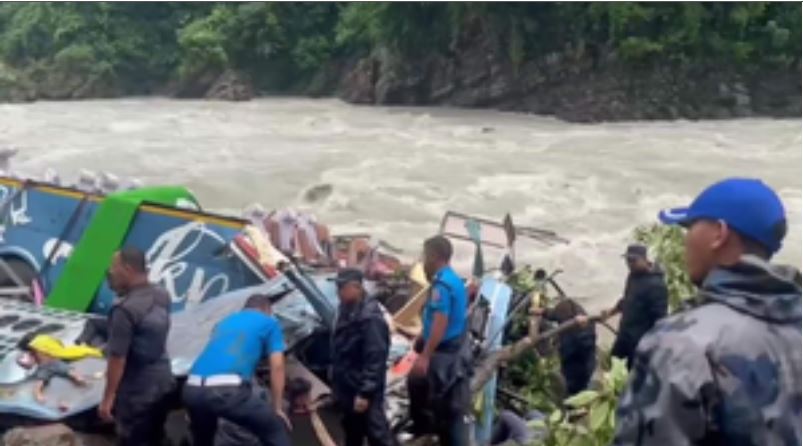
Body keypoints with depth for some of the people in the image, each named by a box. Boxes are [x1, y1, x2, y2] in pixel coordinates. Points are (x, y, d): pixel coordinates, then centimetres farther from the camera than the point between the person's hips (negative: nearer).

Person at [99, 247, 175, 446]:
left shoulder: (125, 309, -24)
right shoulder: (161, 295, 1)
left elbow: (117, 358, -21)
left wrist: (108, 397, -13)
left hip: (137, 391, -8)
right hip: (163, 382, 8)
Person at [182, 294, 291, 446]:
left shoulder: (224, 321, 35)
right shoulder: (269, 322, 19)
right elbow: (277, 367, 12)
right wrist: (277, 408, 20)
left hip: (192, 389, 6)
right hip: (227, 390, -6)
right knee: (276, 431, 13)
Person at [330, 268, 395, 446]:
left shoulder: (370, 316, -23)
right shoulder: (347, 310, 8)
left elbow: (375, 358, -25)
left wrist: (365, 392, -25)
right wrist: (337, 384, 19)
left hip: (364, 391, -10)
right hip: (348, 388, 10)